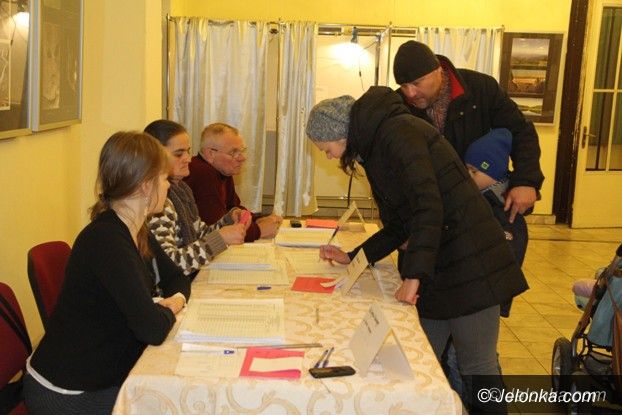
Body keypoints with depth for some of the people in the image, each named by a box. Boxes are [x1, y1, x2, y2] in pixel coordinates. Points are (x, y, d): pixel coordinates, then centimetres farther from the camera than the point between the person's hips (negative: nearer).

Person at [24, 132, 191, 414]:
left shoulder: (135, 230, 2)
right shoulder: (106, 241, -26)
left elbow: (175, 277, 14)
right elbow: (153, 328, -32)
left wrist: (177, 298, -8)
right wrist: (170, 308, -10)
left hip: (104, 375, 8)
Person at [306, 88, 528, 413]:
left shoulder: (397, 131, -13)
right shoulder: (375, 148, 17)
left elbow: (428, 206, -23)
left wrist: (413, 276, -24)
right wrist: (351, 258, 18)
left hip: (468, 263, -9)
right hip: (434, 270, 9)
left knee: (477, 367, -2)